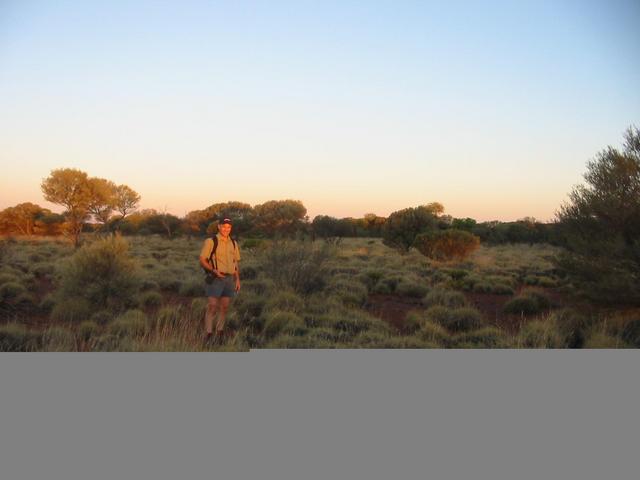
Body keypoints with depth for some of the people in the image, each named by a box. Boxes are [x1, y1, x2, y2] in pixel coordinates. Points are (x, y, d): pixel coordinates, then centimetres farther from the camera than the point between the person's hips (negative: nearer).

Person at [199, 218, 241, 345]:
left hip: (229, 279, 5)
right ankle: (208, 335, -6)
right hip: (215, 279, -5)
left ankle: (219, 334, 18)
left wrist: (237, 280, 9)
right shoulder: (210, 242, -7)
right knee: (212, 307, -9)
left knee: (224, 308, 8)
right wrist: (214, 270, -22)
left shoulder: (233, 243, 10)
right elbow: (202, 260, -8)